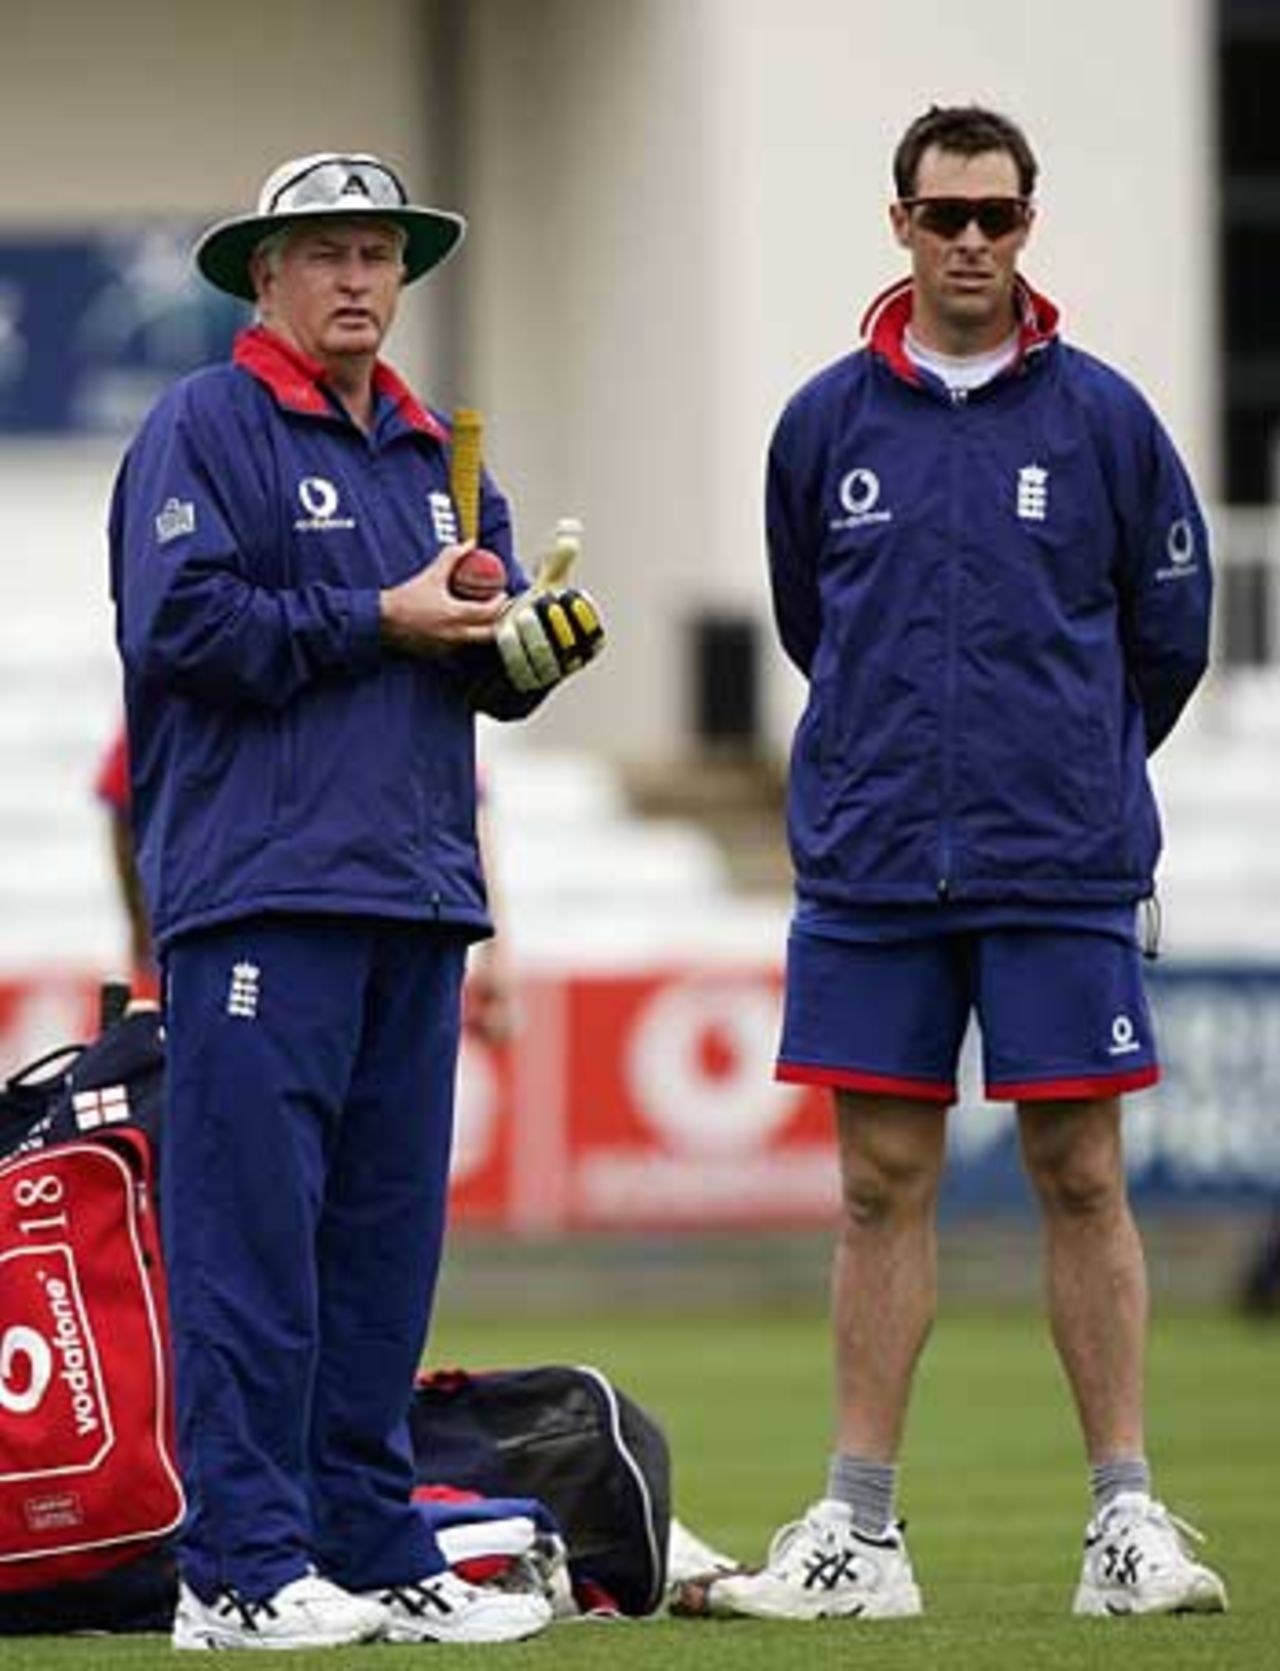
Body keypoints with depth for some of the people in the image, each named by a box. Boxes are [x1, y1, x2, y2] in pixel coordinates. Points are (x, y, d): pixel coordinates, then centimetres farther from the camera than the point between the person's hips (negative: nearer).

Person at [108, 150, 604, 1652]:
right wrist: (378, 622, -10)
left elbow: (484, 666, 21)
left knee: (386, 1243, 8)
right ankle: (241, 1569, -10)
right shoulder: (204, 430, 0)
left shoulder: (432, 456, 22)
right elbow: (184, 627, -13)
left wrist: (533, 643, -1)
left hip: (416, 898, 7)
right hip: (260, 892, -7)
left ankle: (376, 1554, 12)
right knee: (253, 1236, -10)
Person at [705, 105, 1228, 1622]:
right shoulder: (827, 421, 5)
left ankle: (1127, 1520, 3)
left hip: (1061, 870, -2)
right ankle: (858, 1532, 6)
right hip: (870, 869, 2)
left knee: (1082, 1182, -1)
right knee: (882, 1187, 4)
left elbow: (1165, 630, 10)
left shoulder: (1101, 417, 1)